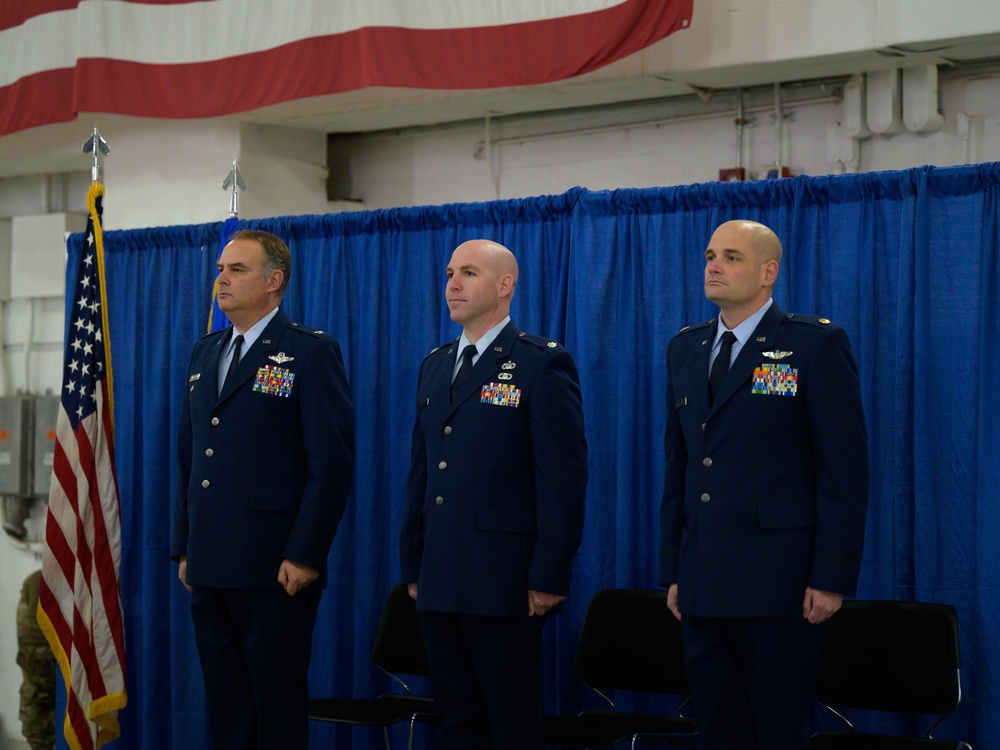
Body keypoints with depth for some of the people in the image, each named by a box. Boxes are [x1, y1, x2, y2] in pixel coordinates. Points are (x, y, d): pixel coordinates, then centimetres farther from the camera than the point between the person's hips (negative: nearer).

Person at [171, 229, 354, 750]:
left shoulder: (312, 352, -5)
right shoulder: (206, 353, 16)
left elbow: (332, 462, -11)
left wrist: (305, 555, -16)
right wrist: (185, 547, 13)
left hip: (277, 570, -7)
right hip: (210, 567, 7)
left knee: (279, 705, -1)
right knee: (224, 702, 11)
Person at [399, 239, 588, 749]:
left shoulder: (543, 364, -5)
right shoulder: (435, 366, 17)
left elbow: (563, 476, -10)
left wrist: (549, 577, -14)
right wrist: (412, 565, 14)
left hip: (503, 585, -7)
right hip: (439, 583, 7)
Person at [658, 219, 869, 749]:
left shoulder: (816, 344, -4)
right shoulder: (684, 349, 14)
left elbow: (845, 471, -7)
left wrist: (831, 577, -12)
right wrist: (672, 570, 12)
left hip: (777, 586, -6)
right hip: (703, 586, 6)